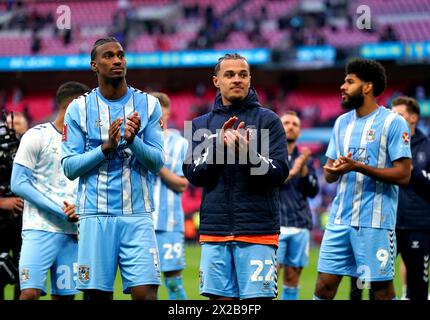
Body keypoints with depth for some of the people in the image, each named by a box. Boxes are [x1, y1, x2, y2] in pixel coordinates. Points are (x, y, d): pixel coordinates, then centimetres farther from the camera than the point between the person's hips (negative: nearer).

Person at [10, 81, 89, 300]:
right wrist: (61, 210, -12)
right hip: (40, 229, -6)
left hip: (71, 232, 6)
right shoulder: (37, 136, -2)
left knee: (64, 295, 3)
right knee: (30, 292, -17)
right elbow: (19, 184, -8)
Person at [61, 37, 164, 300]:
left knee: (145, 293, -11)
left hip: (138, 215, 0)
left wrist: (132, 140, -16)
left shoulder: (148, 104, 7)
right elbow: (69, 167, 1)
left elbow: (157, 163, 3)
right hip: (96, 216, 0)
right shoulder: (79, 109, 5)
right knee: (98, 293, 0)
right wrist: (105, 148, -13)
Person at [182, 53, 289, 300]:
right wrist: (219, 146, -12)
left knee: (257, 298, -7)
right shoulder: (201, 125, 13)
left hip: (257, 231, -3)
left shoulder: (268, 120, 3)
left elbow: (280, 173, -5)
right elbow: (194, 175, 3)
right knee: (220, 297, 3)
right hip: (214, 231, 3)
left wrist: (247, 152, -20)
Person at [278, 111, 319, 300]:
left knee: (292, 280, 5)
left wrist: (304, 169, -7)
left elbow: (313, 191, 8)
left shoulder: (304, 159, 17)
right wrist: (291, 172, -14)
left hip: (300, 225, 4)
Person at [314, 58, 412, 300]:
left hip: (375, 222, -6)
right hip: (340, 220, 6)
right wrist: (336, 170, -8)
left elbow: (403, 175, -12)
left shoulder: (393, 122, -6)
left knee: (382, 289, -2)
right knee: (324, 285, 3)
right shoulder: (343, 122, 15)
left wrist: (358, 167, -20)